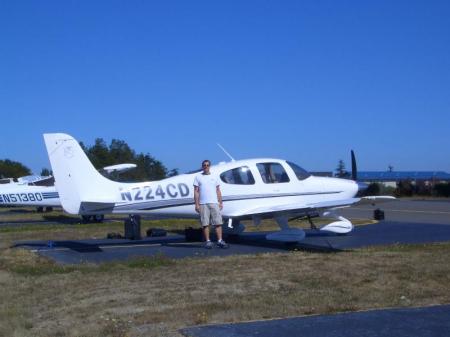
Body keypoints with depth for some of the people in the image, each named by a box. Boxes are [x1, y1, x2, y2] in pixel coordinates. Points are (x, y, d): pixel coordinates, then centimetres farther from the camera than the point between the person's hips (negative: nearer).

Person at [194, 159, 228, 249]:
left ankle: (220, 241, -2)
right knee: (205, 224, -1)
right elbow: (196, 192, 2)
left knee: (218, 223, -3)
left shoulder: (214, 177, 14)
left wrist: (220, 202, 7)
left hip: (214, 203, 2)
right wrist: (197, 204, -4)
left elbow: (218, 191, 14)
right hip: (203, 204, -2)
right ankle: (208, 241, 5)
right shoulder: (198, 177, 6)